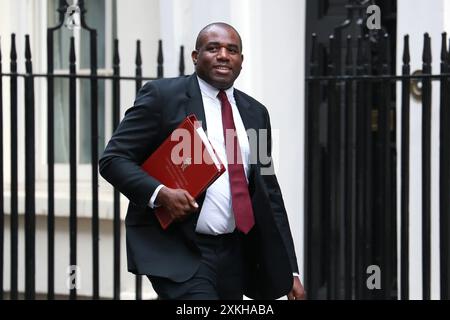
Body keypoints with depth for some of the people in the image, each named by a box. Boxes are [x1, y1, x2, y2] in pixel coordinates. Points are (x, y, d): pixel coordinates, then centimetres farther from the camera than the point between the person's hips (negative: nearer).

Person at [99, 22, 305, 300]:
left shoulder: (255, 113, 14)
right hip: (176, 251, -6)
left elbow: (269, 193, 16)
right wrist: (160, 193, -22)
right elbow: (113, 159, -4)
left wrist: (290, 270, 11)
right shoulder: (162, 95, -3)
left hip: (234, 254, 6)